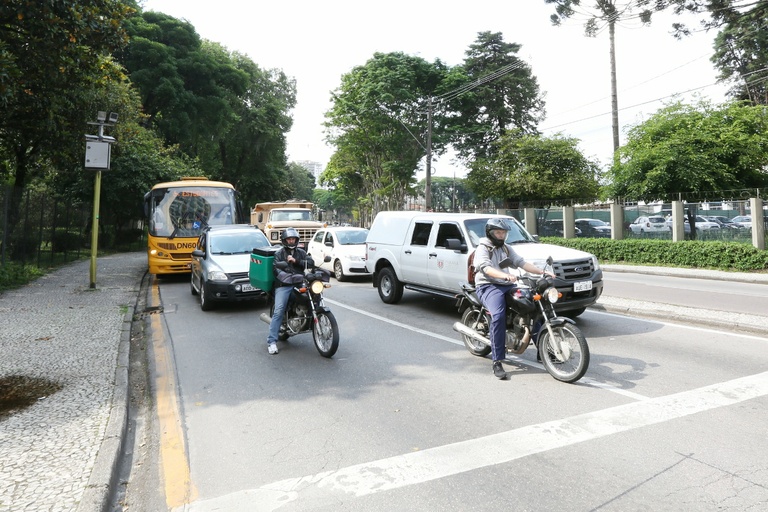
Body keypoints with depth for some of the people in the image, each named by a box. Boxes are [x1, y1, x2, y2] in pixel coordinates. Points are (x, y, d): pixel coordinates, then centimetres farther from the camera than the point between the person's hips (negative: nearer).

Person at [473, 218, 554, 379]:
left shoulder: (506, 248, 22)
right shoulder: (482, 248, 0)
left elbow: (521, 262, 10)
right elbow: (485, 268, -19)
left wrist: (542, 272, -5)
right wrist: (504, 275, -37)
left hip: (507, 285, 7)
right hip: (488, 286, -7)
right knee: (498, 316, -32)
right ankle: (497, 362, -30)